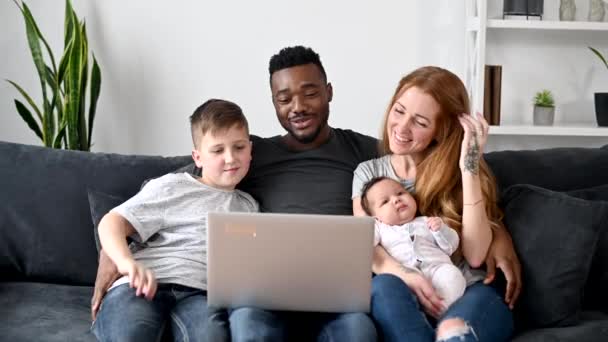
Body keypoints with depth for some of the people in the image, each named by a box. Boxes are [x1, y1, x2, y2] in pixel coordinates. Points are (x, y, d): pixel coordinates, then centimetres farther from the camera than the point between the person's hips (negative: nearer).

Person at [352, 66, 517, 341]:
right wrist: (404, 276, -23)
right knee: (385, 287, -35)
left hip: (466, 293, -3)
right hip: (404, 295, 3)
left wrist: (469, 168, -11)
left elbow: (475, 255, -6)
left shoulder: (460, 171, 8)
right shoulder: (369, 172, 13)